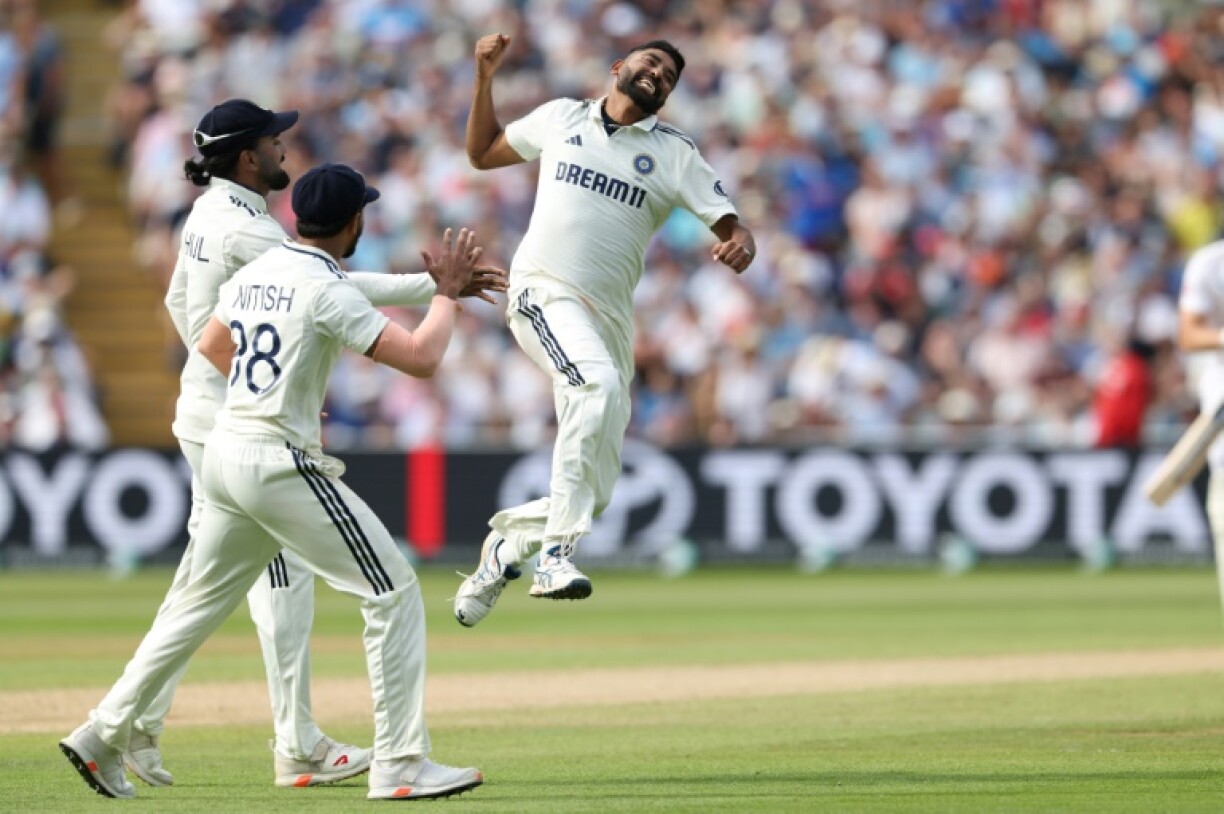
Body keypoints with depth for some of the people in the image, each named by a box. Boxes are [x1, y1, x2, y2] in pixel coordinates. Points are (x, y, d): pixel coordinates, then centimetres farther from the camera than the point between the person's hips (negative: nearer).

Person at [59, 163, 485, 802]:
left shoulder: (254, 274, 11)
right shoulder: (327, 289, -14)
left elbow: (212, 344, 30)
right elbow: (421, 358, -19)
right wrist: (447, 293, -3)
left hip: (223, 455, 8)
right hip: (280, 462, -8)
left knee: (199, 603, 19)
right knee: (393, 594, -3)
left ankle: (104, 735, 19)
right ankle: (400, 765, -7)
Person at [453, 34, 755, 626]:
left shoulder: (675, 154, 10)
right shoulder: (561, 118, 12)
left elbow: (734, 230, 2)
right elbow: (482, 154, 25)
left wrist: (740, 245, -21)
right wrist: (485, 76, 14)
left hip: (610, 319, 3)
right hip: (544, 293, -3)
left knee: (595, 490, 1)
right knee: (600, 382, -35)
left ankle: (508, 542, 29)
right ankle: (556, 553, -35)